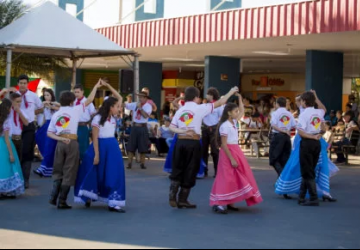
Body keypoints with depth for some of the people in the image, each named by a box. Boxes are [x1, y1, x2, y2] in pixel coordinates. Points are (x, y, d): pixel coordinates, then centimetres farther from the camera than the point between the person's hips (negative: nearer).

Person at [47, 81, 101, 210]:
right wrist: (96, 87, 11)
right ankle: (62, 201, 3)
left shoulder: (55, 115, 13)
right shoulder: (74, 110, 0)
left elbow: (49, 133, 6)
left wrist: (60, 138, -2)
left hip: (60, 143, 4)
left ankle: (54, 197, 7)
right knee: (69, 172, 2)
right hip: (72, 143, -4)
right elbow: (89, 100, 3)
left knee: (58, 171, 17)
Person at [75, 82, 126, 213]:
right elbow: (95, 138, -12)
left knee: (114, 174, 0)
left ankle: (113, 203, 2)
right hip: (101, 146, -6)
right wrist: (96, 154, -16)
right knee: (95, 173, 6)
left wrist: (107, 85, 5)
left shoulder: (113, 117, 6)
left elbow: (120, 98, 11)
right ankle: (88, 197, 24)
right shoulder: (98, 119, -12)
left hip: (112, 146, 6)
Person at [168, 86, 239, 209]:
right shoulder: (199, 108, -3)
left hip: (180, 142, 4)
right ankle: (182, 200, 10)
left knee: (177, 170, 14)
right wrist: (231, 92, 12)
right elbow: (220, 103, 2)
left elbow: (171, 127, -1)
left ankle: (173, 195, -3)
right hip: (193, 143, -4)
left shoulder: (180, 110, 10)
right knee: (190, 171, 6)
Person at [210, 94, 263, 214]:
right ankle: (218, 203, -12)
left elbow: (242, 112, 25)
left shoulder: (234, 122, 9)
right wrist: (231, 159, -21)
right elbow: (224, 144, -18)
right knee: (227, 177, -12)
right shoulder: (225, 126, -15)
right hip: (228, 152, -9)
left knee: (236, 177, 8)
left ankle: (229, 202, 11)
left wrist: (240, 98, 15)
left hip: (236, 150, 9)